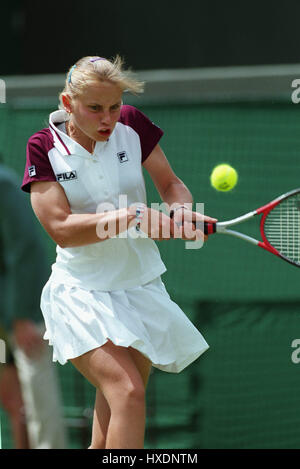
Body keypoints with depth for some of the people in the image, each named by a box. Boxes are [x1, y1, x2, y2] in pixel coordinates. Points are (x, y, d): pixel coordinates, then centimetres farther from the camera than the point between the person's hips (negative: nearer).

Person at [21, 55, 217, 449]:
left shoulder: (132, 126, -1)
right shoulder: (44, 147, -9)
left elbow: (172, 184, 11)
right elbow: (61, 229, -17)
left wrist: (181, 212, -13)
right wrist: (134, 216, -26)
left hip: (142, 287, 4)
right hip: (81, 293, -4)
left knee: (113, 417, 7)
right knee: (127, 392, -24)